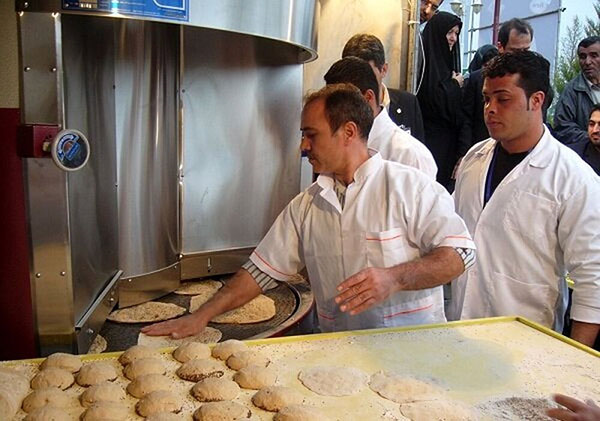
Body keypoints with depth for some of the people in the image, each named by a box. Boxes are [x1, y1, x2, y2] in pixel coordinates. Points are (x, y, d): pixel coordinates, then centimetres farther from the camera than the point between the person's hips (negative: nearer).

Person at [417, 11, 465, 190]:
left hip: (448, 138, 8)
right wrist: (455, 84, -4)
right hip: (431, 138, -8)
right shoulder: (426, 59, -9)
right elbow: (433, 99, -19)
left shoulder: (447, 58, 16)